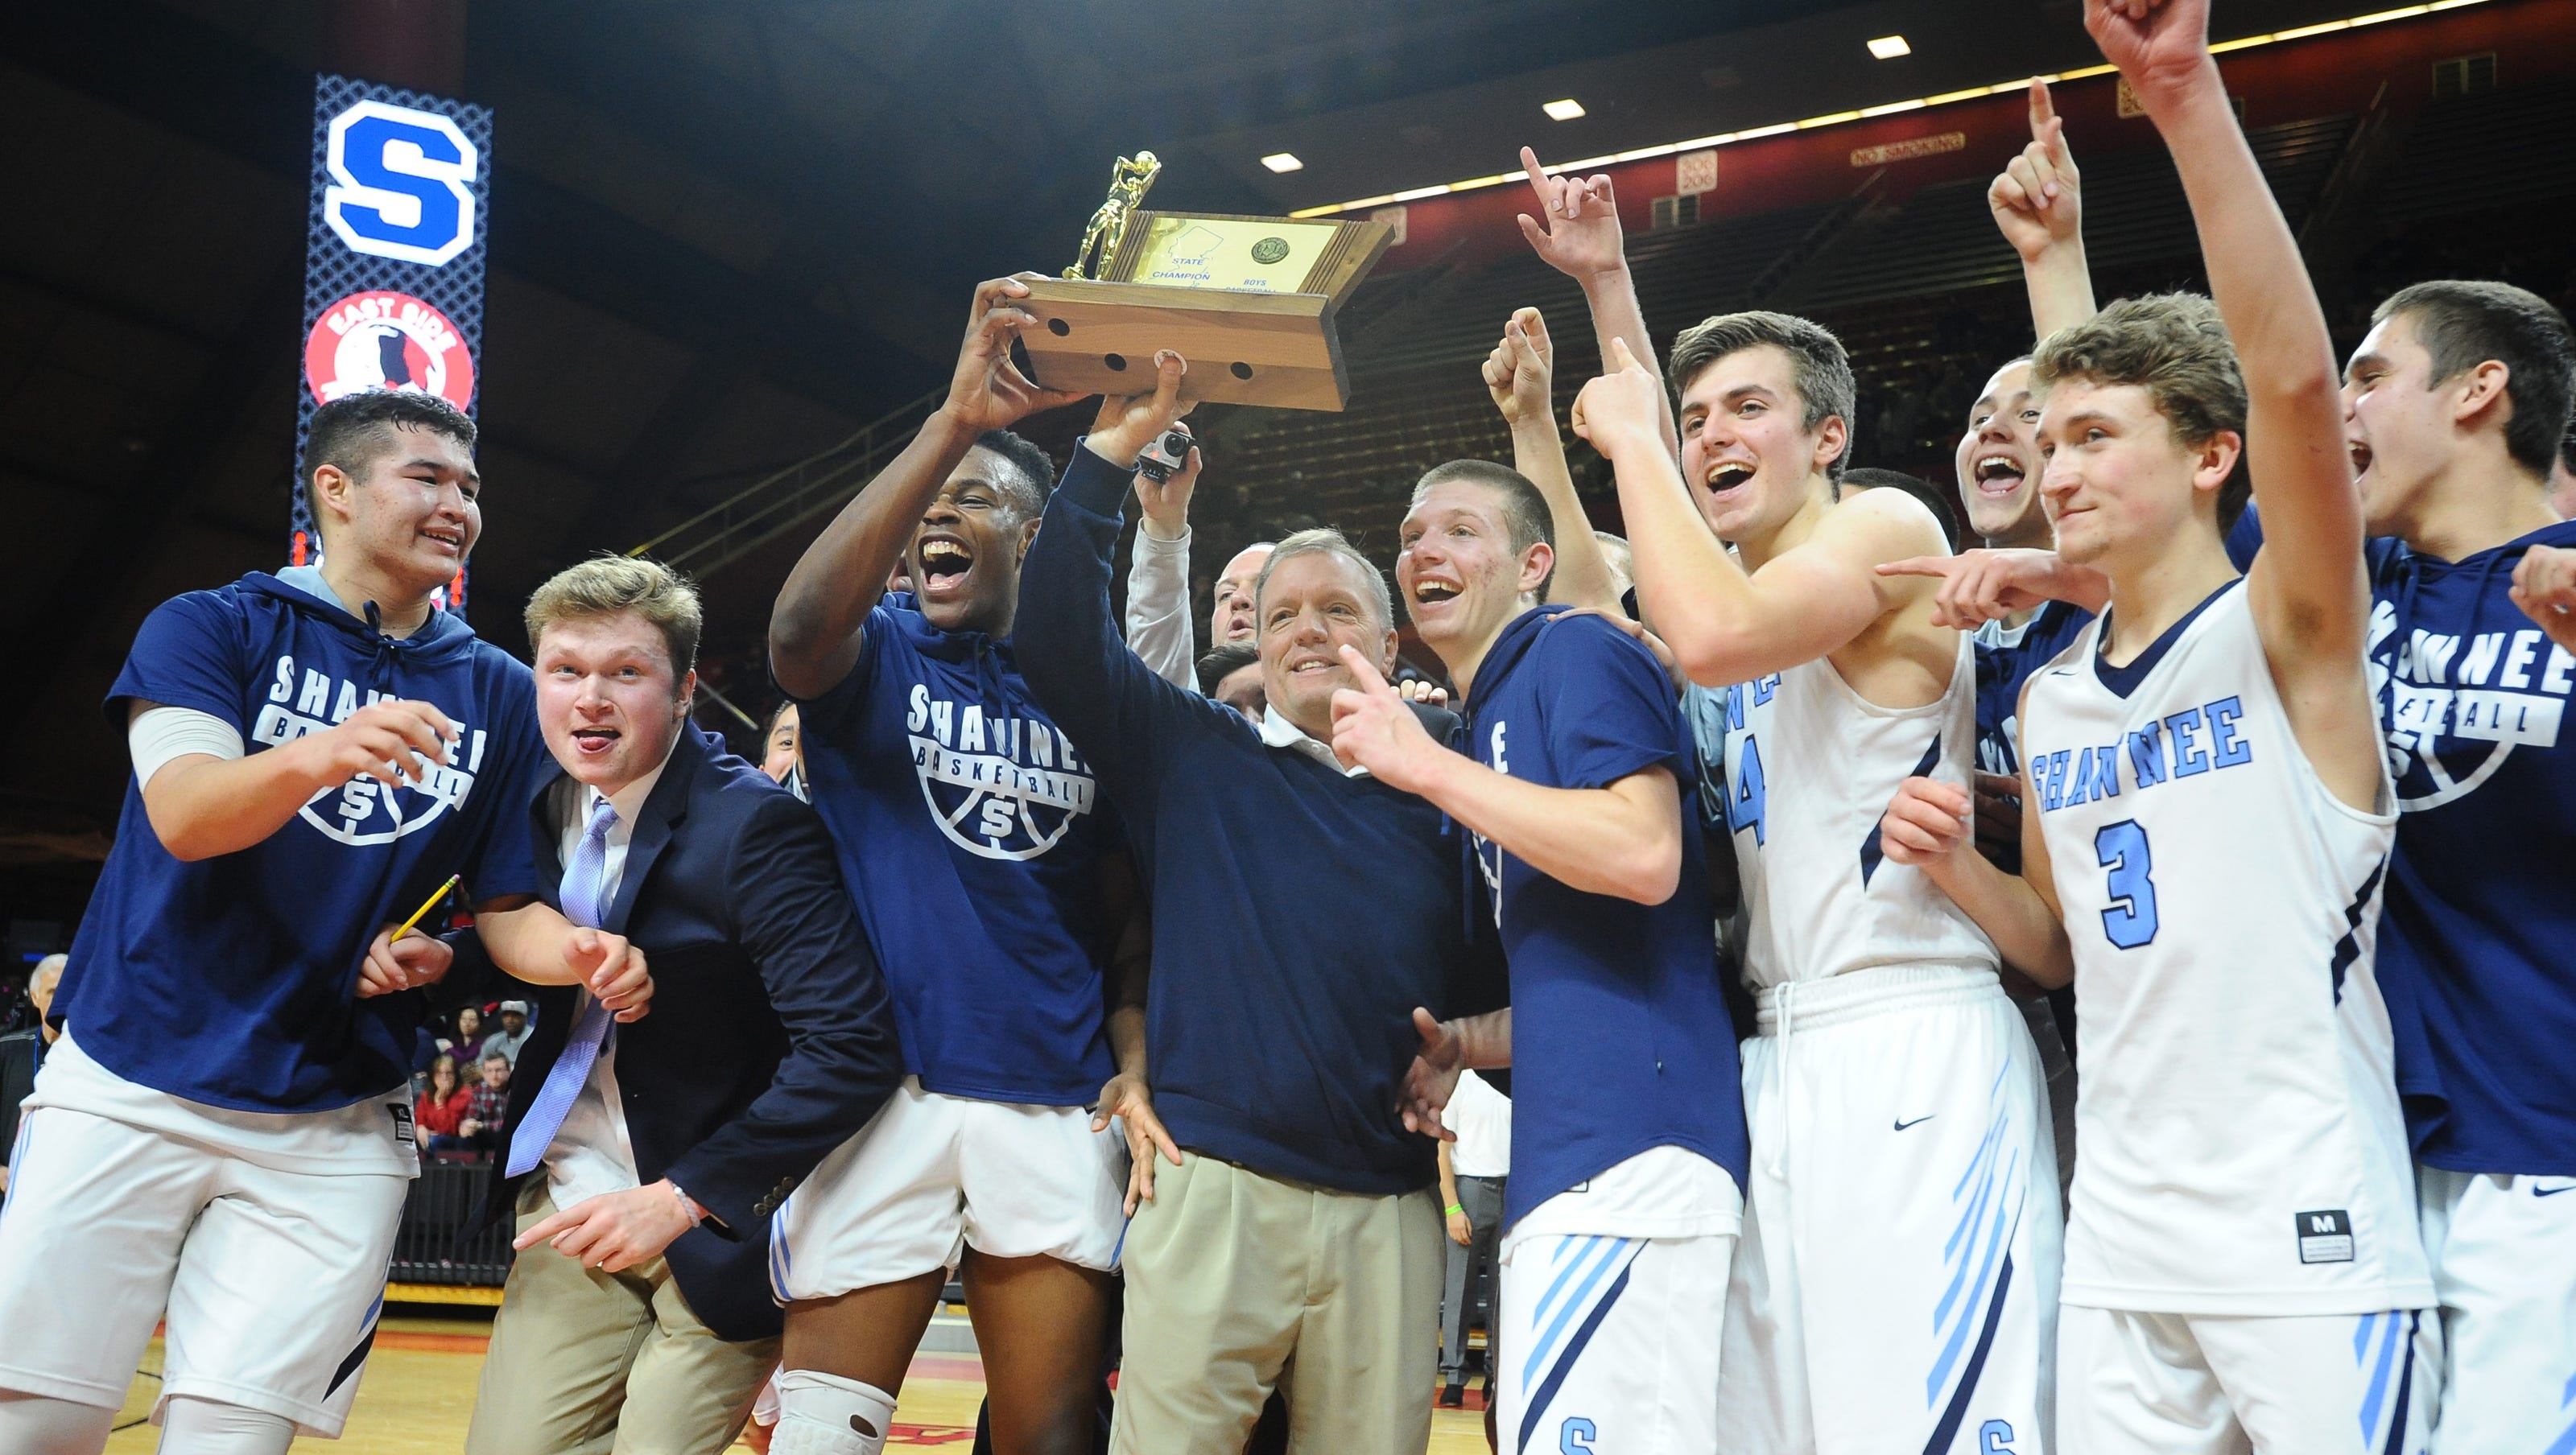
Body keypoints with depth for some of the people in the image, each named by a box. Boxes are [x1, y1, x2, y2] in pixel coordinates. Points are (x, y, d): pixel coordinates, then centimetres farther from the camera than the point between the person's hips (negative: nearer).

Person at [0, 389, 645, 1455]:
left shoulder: (497, 694, 8)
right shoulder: (213, 626, 2)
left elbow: (509, 907, 10)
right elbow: (183, 814, -15)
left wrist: (578, 953, -14)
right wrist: (326, 755, -36)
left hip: (333, 1129, 2)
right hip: (133, 1087, -1)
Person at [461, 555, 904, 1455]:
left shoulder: (755, 824, -19)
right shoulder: (539, 808, 2)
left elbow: (855, 1051, -24)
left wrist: (682, 1197, -23)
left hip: (722, 1227, -5)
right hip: (572, 1214, 6)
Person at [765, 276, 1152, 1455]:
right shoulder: (876, 653, 3)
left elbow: (1127, 911, 13)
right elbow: (800, 627, -23)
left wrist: (1135, 1061, -5)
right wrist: (953, 421, -28)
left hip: (1058, 1112, 2)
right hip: (882, 1090, -2)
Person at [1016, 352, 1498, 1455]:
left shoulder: (1439, 792, 12)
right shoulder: (1193, 757, 10)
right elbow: (1063, 639, 1)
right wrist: (1109, 451, -2)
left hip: (1387, 1208, 2)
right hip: (1213, 1185, -1)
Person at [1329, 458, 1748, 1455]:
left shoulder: (1578, 654, -2)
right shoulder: (1489, 721, 24)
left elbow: (1644, 855, -19)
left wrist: (1425, 765, -14)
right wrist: (1465, 1043, 11)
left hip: (1629, 1143, -10)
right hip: (1564, 1157, 10)